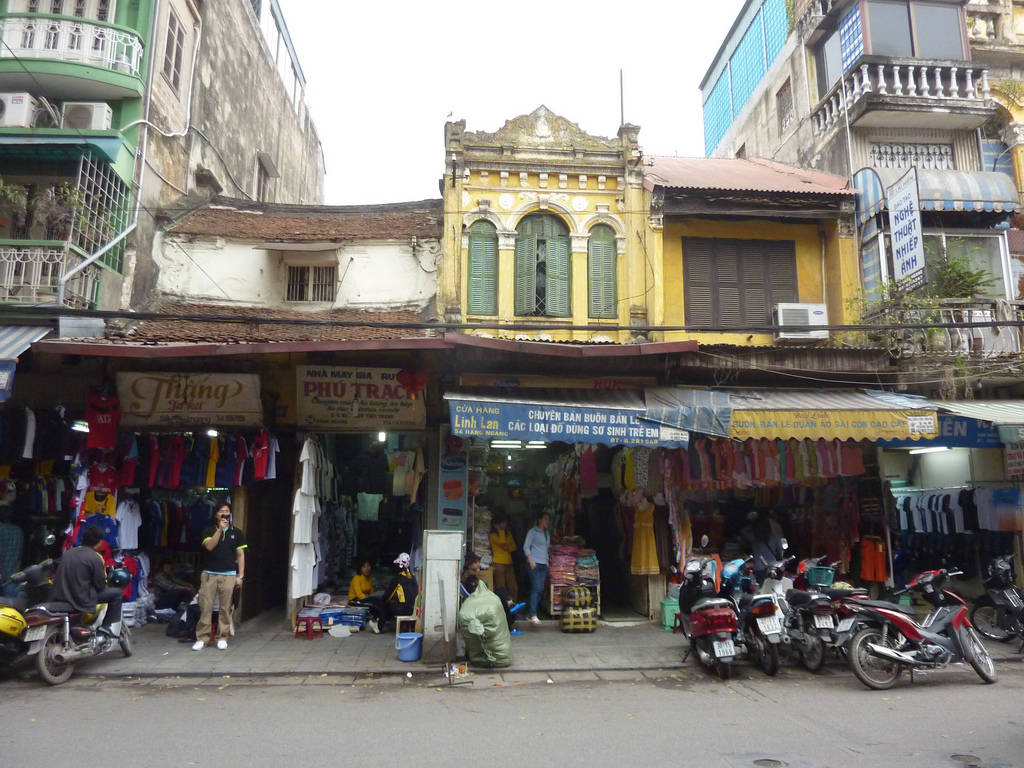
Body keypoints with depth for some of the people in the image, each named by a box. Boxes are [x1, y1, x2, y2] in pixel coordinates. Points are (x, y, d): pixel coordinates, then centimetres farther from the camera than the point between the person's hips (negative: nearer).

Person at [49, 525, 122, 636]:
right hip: (81, 601, -8)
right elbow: (100, 585, -8)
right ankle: (108, 627, 1)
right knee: (117, 592, 2)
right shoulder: (95, 558, -11)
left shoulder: (67, 553, 9)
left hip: (59, 598, 8)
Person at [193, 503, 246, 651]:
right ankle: (201, 638, 7)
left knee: (225, 607, 2)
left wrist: (240, 576, 3)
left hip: (228, 575, 0)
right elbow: (209, 546, -12)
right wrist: (220, 529, -18)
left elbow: (240, 555, 9)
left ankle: (222, 637, 12)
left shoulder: (237, 533, 9)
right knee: (205, 607, -3)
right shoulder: (209, 531, 7)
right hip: (209, 574, 0)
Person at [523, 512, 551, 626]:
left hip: (543, 565, 7)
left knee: (541, 590, 3)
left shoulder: (547, 534, 19)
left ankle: (532, 613, 10)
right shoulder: (533, 532, -1)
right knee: (536, 588, -14)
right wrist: (530, 560, -13)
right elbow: (526, 547, -6)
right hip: (535, 564, -7)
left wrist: (547, 560, 14)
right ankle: (533, 615, -15)